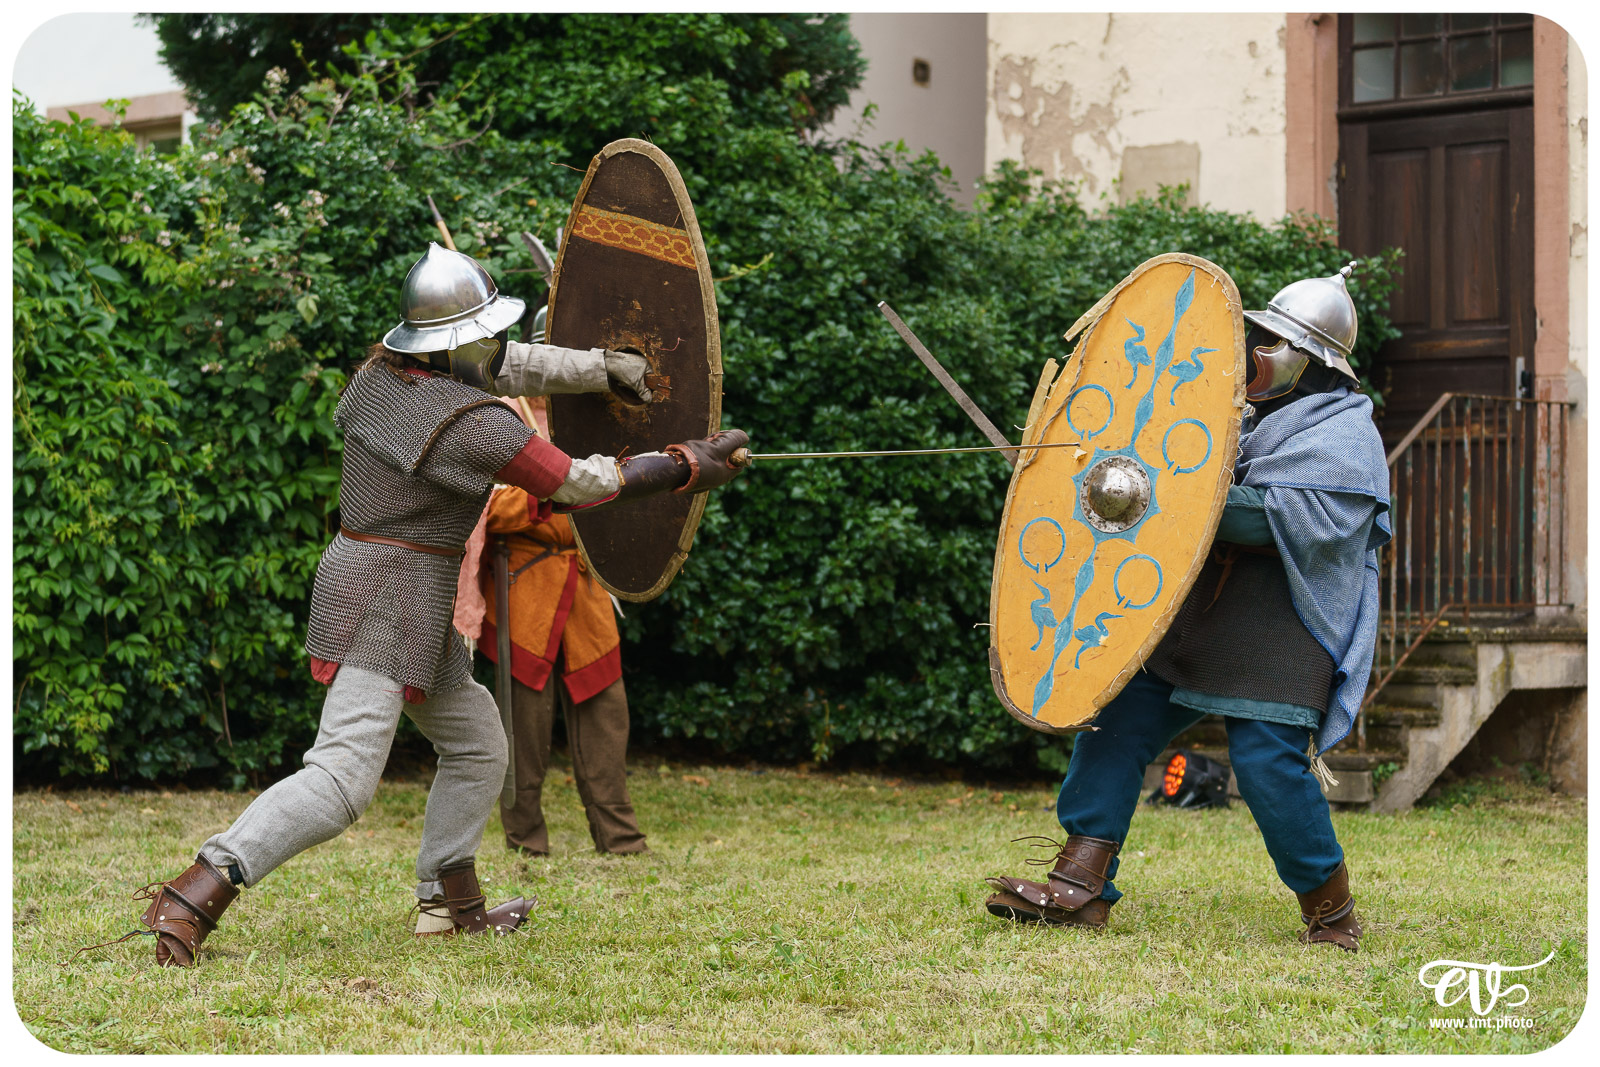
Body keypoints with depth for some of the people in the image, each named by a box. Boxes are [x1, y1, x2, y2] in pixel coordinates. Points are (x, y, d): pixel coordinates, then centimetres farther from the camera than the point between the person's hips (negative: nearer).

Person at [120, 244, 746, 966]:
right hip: (388, 601, -10)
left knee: (478, 744, 21)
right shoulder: (470, 422, -19)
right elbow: (578, 484, -14)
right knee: (341, 782, -16)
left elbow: (507, 366, 21)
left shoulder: (383, 370, 6)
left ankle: (449, 903, 30)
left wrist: (610, 367, 25)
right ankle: (192, 898, -22)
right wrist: (691, 466, -4)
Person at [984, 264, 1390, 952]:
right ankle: (1079, 887, -2)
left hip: (1281, 637, -8)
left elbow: (1272, 515, -23)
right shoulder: (1249, 420, 20)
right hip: (1196, 622, 8)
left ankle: (1332, 915, 5)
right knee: (1117, 720, -3)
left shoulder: (1343, 439, -7)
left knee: (1268, 764, -15)